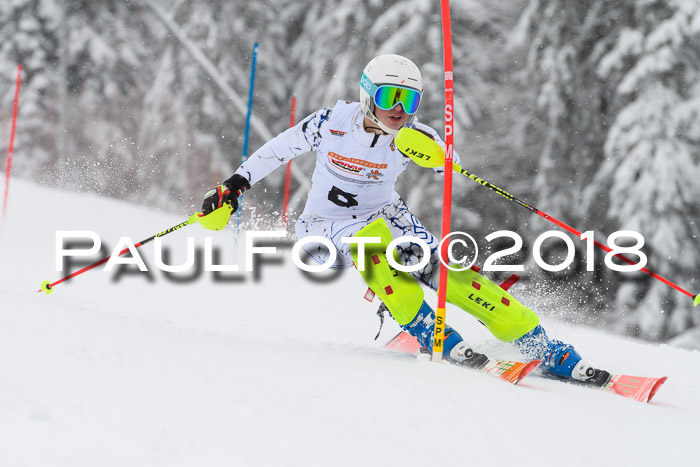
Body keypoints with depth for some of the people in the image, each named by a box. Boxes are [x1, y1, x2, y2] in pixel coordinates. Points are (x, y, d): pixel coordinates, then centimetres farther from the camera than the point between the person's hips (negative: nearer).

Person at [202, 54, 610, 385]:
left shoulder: (412, 136, -13)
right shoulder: (334, 122, -15)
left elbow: (453, 164, -27)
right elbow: (278, 149, -1)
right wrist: (235, 185, -3)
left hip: (387, 218, 1)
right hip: (326, 231, -1)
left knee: (450, 271, -19)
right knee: (373, 237, -37)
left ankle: (548, 351, -13)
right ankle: (430, 333, -28)